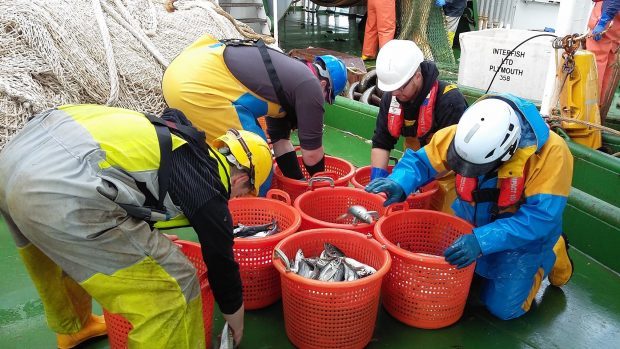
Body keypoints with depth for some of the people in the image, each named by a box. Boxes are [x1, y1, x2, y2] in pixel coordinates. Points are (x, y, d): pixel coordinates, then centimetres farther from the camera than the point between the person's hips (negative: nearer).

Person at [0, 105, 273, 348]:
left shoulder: (185, 144, 26)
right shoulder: (208, 191, 4)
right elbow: (221, 263, 17)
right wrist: (236, 321, 35)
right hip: (63, 191, -10)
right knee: (172, 289, 4)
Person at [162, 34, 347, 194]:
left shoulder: (289, 76, 26)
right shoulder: (310, 86, 0)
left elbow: (280, 140, 30)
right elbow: (312, 154, 6)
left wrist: (299, 181, 33)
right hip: (199, 85, -10)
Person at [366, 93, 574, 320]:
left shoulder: (551, 152, -32)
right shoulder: (463, 133, -24)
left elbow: (541, 217, -33)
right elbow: (420, 160, -13)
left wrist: (482, 241, -43)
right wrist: (399, 183, -34)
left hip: (524, 232, -3)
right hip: (470, 222, 4)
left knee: (503, 307, -5)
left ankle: (550, 256, 20)